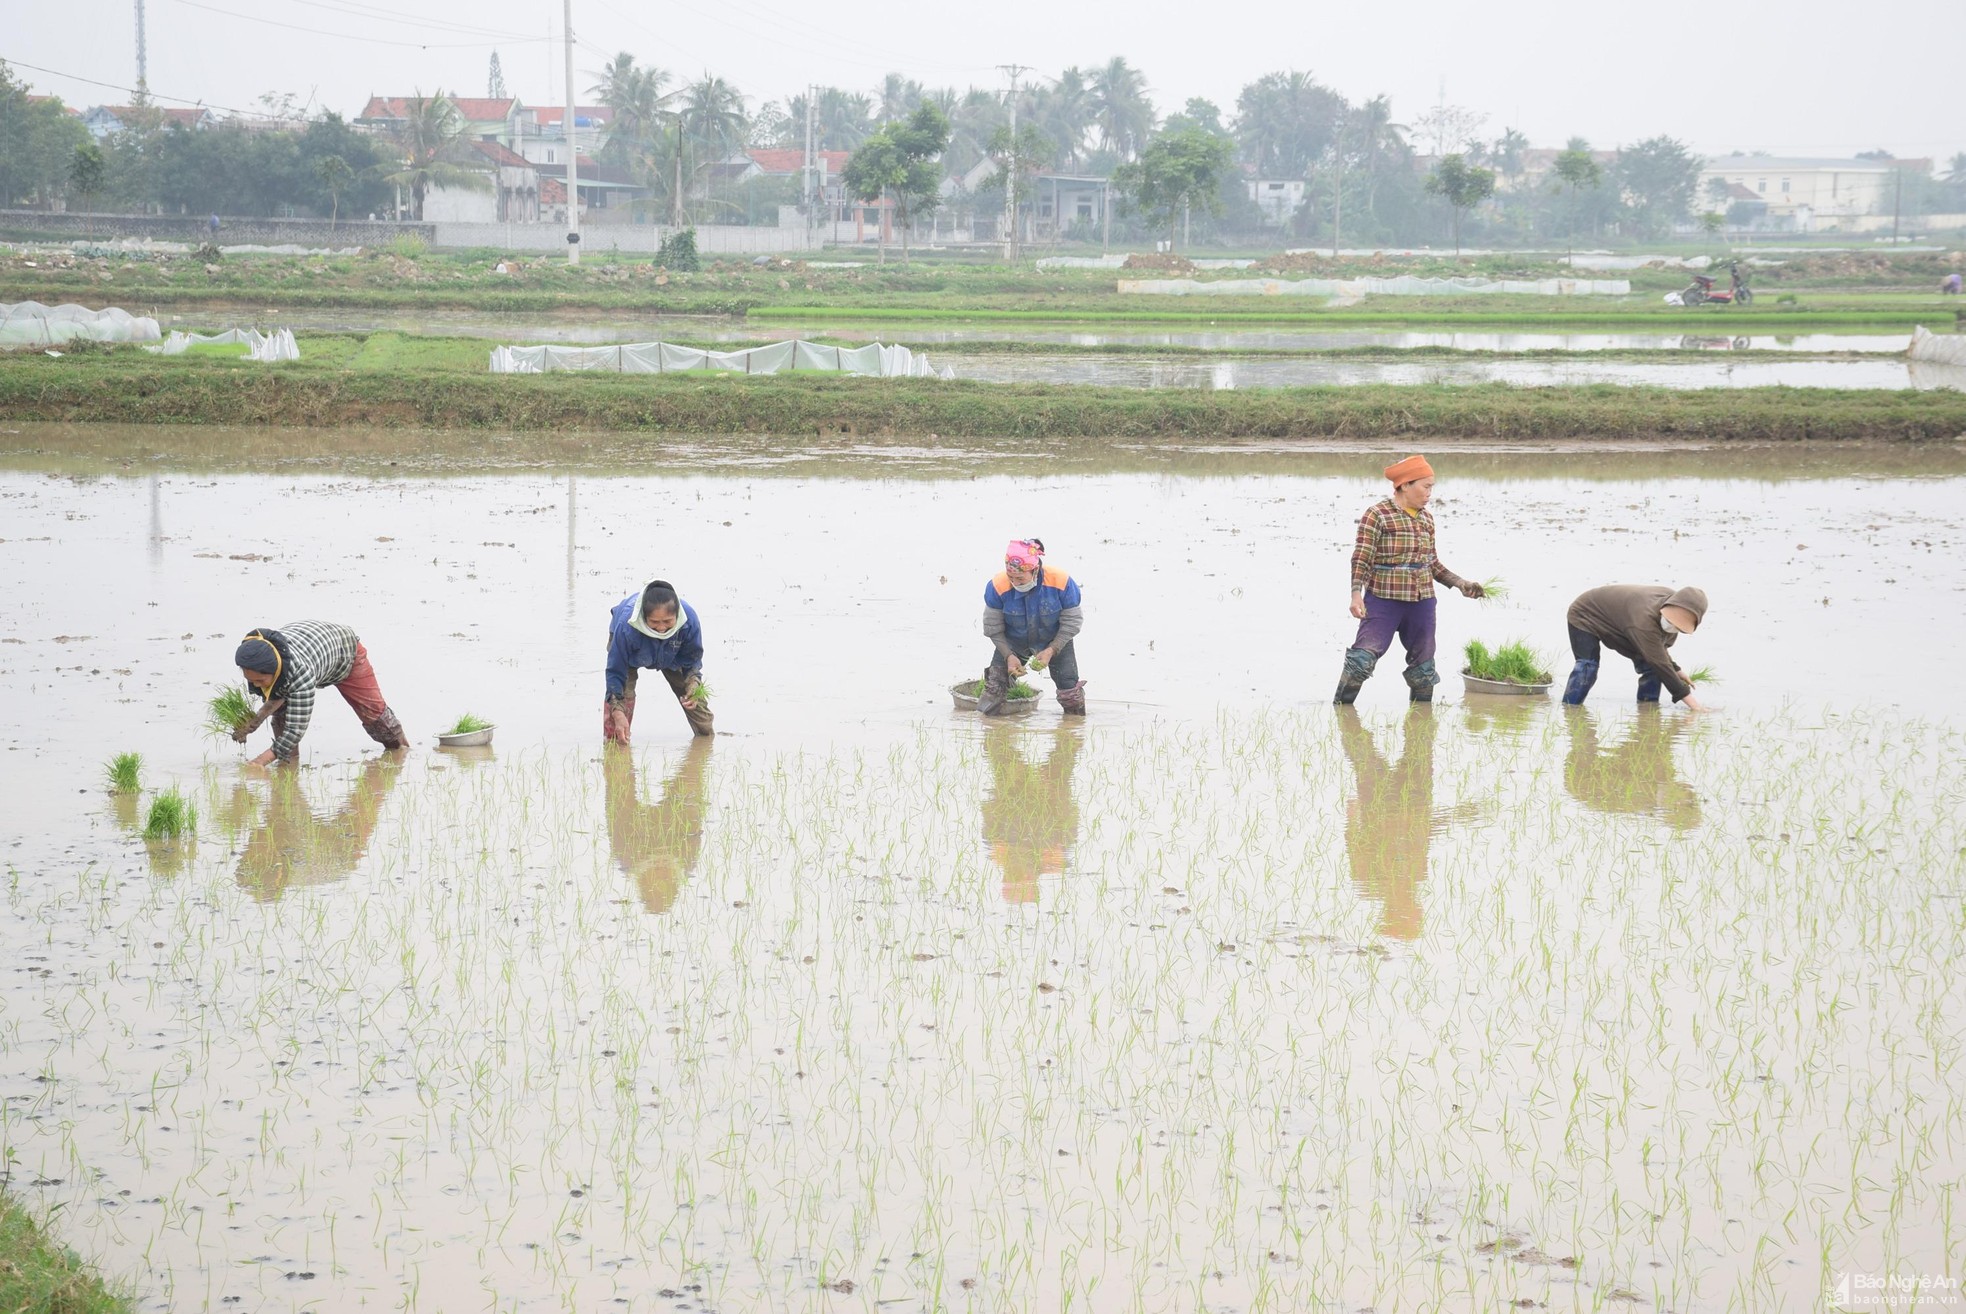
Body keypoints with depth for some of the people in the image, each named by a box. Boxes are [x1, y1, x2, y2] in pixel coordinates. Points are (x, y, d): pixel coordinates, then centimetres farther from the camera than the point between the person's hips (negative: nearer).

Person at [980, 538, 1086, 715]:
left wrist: (1051, 651, -24)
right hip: (1012, 642, 0)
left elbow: (1072, 623, -17)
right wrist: (1008, 656, -22)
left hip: (1056, 641, 0)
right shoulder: (998, 587, -29)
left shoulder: (1062, 583, -31)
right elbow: (993, 629, -14)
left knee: (1070, 689, 3)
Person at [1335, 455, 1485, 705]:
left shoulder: (1426, 519, 11)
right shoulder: (1377, 516, -8)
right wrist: (1356, 594, -24)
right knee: (1364, 656, -15)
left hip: (1422, 601, 6)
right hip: (1383, 598, -6)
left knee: (1423, 664, 10)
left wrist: (1461, 584, 12)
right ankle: (1340, 709, -4)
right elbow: (1361, 559, -13)